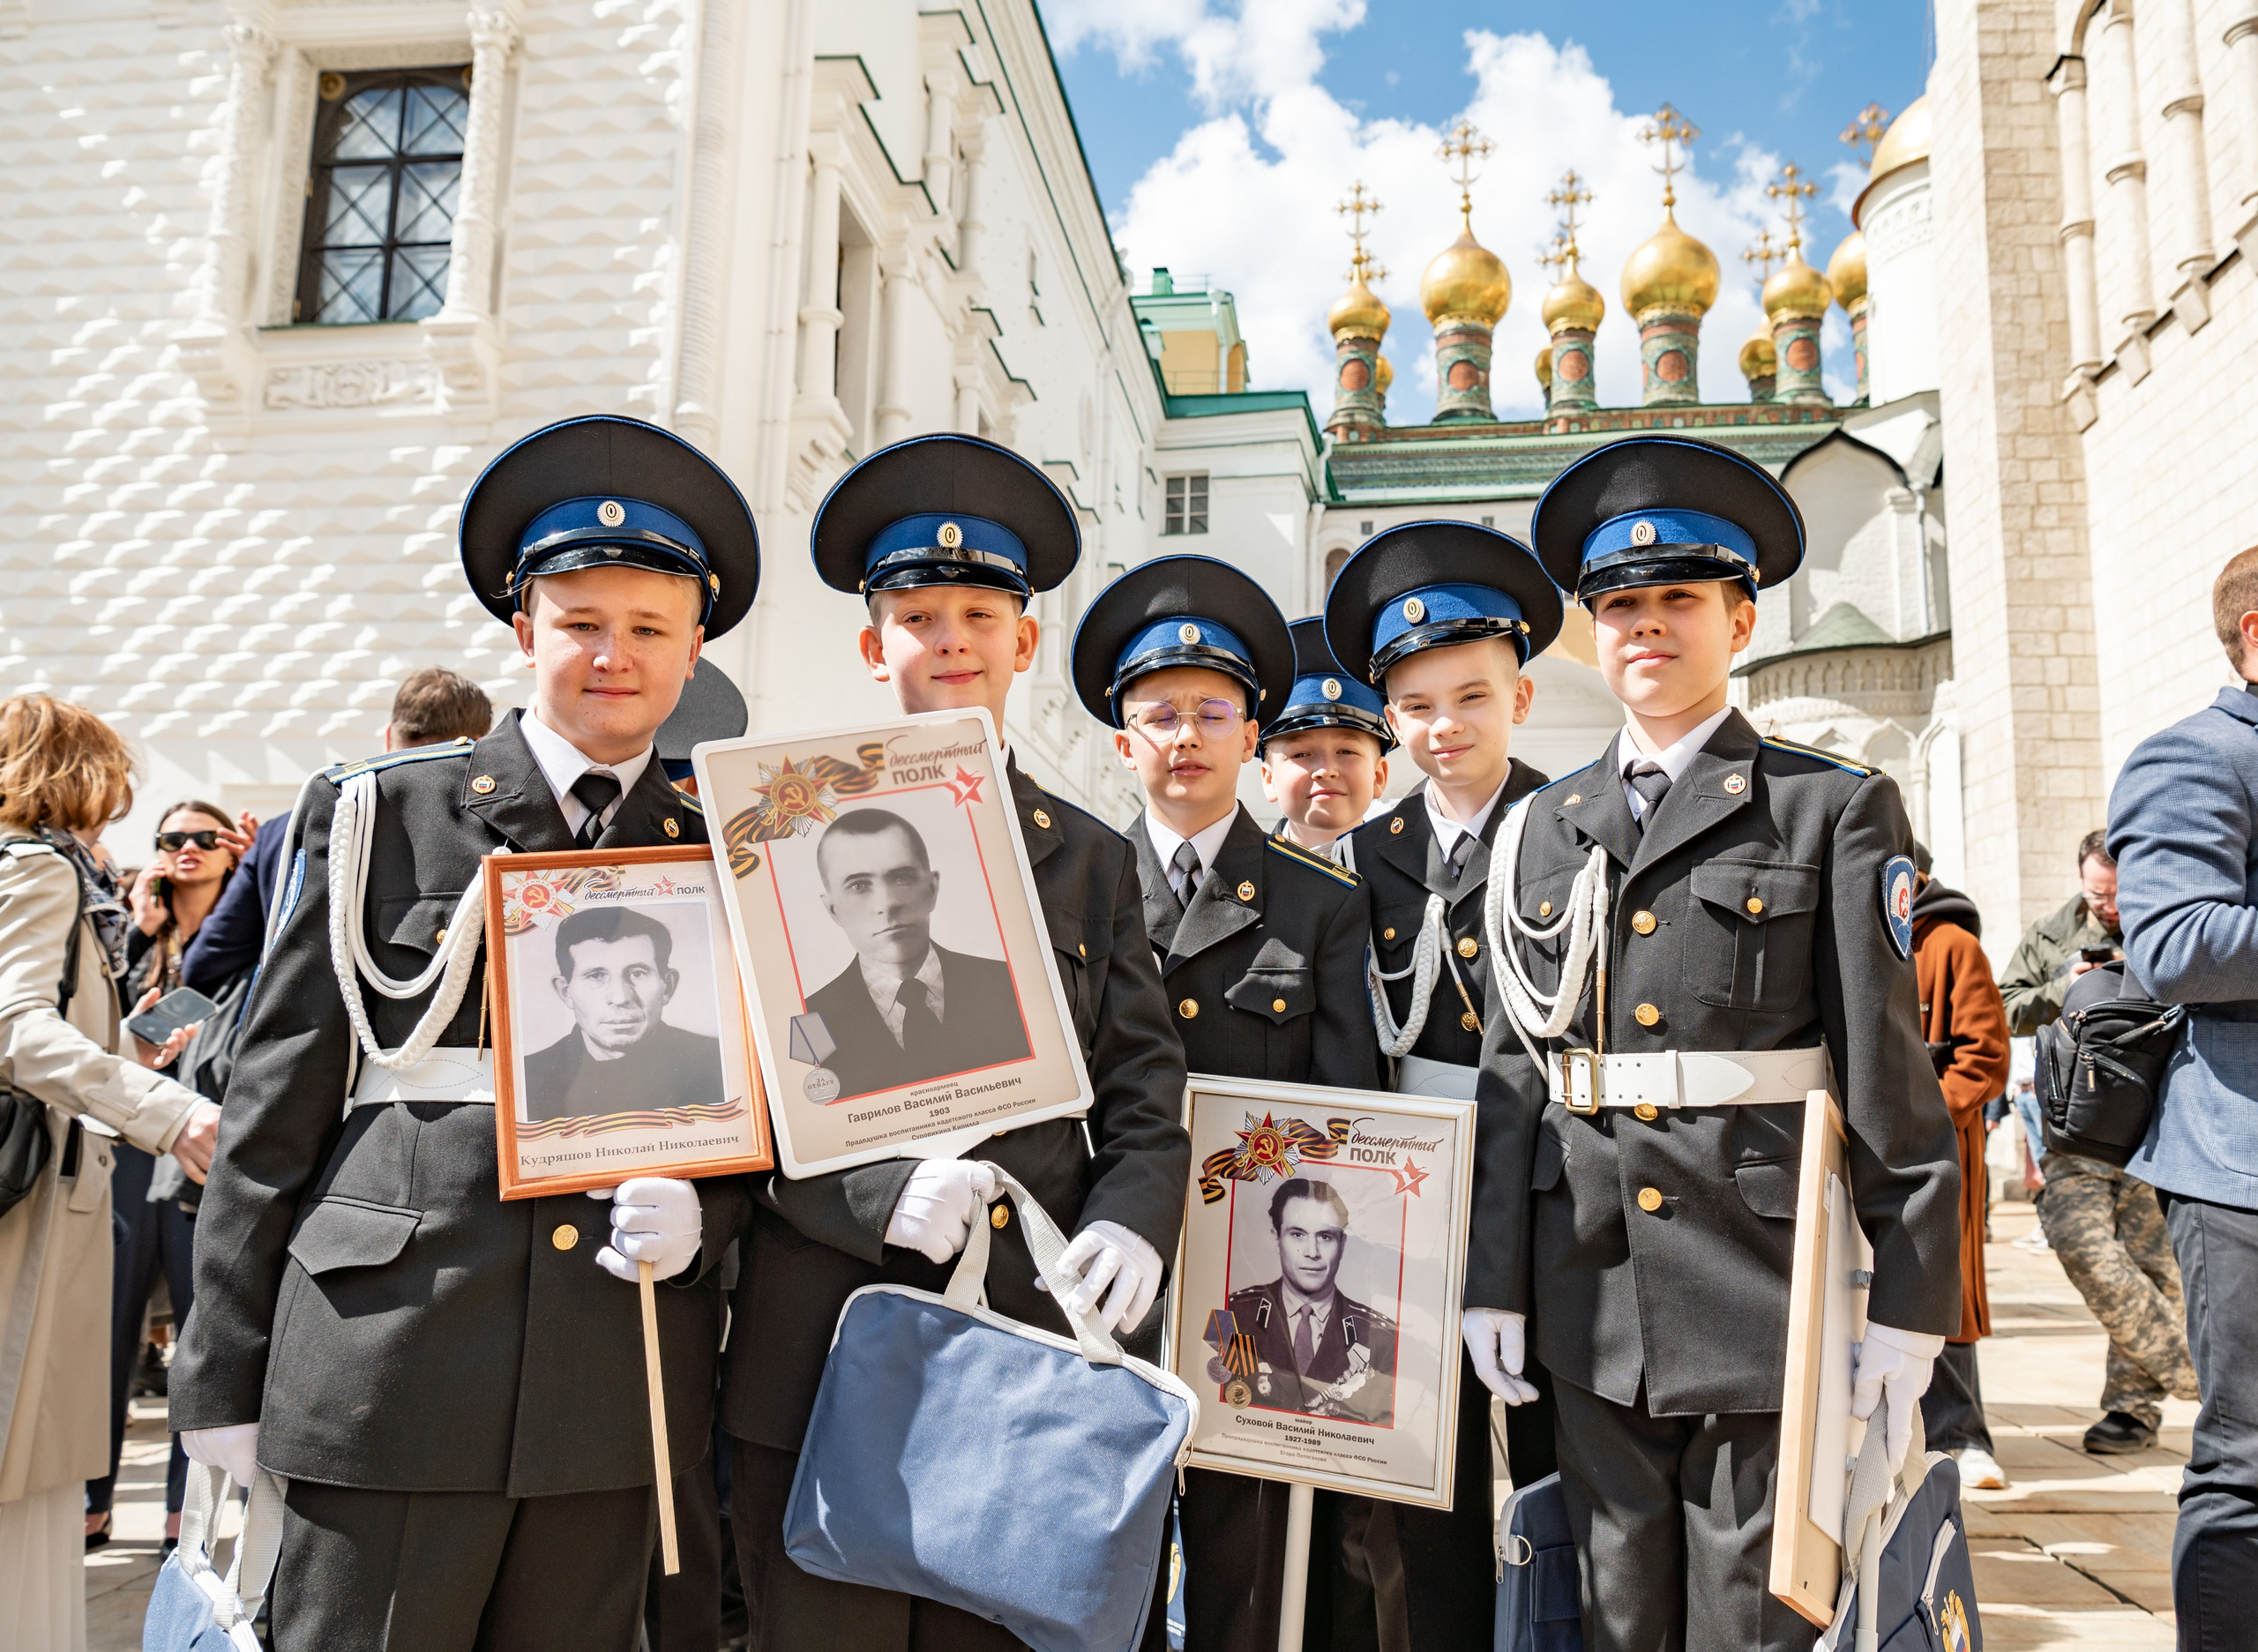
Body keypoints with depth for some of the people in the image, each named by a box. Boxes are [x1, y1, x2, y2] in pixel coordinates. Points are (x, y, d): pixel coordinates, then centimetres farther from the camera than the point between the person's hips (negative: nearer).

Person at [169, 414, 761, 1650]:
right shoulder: (380, 814, 4)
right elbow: (277, 1102, 3)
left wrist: (700, 1212, -7)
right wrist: (224, 1376, 1)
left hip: (615, 1397, 3)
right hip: (390, 1364, -2)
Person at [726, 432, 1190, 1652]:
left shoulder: (1092, 859, 13)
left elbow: (1146, 1096, 9)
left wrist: (1132, 1225, -10)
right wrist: (881, 1191, -17)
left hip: (1043, 1340, 2)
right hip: (824, 1361, -2)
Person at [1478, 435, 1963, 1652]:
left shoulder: (1835, 808, 1)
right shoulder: (1541, 829, 10)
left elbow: (1891, 1075, -3)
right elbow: (1511, 1076, 9)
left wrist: (1908, 1303, -7)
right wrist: (1493, 1278, 6)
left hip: (1769, 1280, -3)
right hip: (1592, 1300, 3)